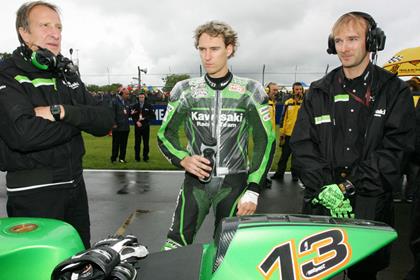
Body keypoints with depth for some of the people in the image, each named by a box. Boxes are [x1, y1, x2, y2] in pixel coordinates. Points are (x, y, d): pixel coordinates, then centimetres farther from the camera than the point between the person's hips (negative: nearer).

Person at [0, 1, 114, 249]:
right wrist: (78, 120, -14)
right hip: (33, 193, -6)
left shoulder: (69, 75, 10)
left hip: (75, 183, 6)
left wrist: (62, 112, -18)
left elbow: (106, 121, -1)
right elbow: (23, 134, -28)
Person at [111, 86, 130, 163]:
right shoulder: (115, 101, -6)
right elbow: (113, 113, -10)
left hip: (125, 126, 6)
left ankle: (122, 158, 17)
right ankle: (114, 158, 10)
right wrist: (114, 124, -15)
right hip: (117, 127, -5)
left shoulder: (127, 102, 12)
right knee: (116, 143, 1)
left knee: (124, 143, 9)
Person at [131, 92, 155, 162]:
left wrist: (144, 119, -11)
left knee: (146, 143, 2)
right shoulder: (135, 106, 8)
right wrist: (136, 122, -9)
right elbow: (132, 115, 6)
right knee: (137, 142, 4)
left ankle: (145, 157, 11)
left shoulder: (149, 106, 3)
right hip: (137, 127, 1)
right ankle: (137, 157, 12)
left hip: (146, 127, -1)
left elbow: (152, 116, -1)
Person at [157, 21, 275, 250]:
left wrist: (253, 190, -6)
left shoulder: (250, 91, 1)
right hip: (196, 180, 1)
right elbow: (165, 134, 10)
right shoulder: (185, 90, 5)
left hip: (234, 182, -1)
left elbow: (265, 141, 1)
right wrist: (183, 159, -10)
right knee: (175, 246, -5)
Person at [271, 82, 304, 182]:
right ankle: (279, 173, 19)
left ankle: (295, 174, 21)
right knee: (284, 155, 9)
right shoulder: (288, 103, 3)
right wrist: (282, 133, 1)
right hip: (288, 133, 1)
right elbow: (283, 118, 5)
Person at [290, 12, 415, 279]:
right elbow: (302, 143, 0)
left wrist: (349, 186, -17)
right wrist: (324, 188, -13)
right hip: (320, 203, 2)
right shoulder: (319, 92, 8)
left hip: (371, 206, -1)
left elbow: (396, 148, -8)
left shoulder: (395, 91, 1)